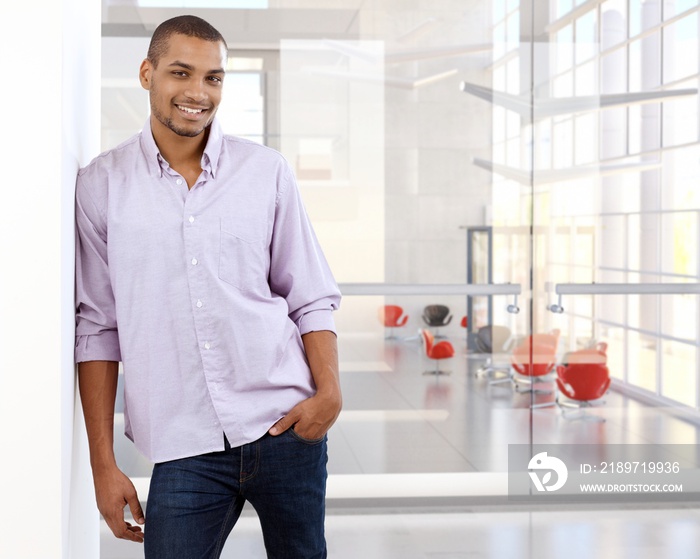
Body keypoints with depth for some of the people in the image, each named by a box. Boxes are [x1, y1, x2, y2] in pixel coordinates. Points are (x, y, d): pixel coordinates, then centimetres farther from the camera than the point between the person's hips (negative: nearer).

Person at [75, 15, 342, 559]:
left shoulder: (267, 171, 4)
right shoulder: (101, 185, 2)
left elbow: (312, 298, 8)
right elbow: (96, 327, 3)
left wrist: (329, 392, -9)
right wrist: (104, 463, 1)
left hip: (286, 428, 1)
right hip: (186, 449, -1)